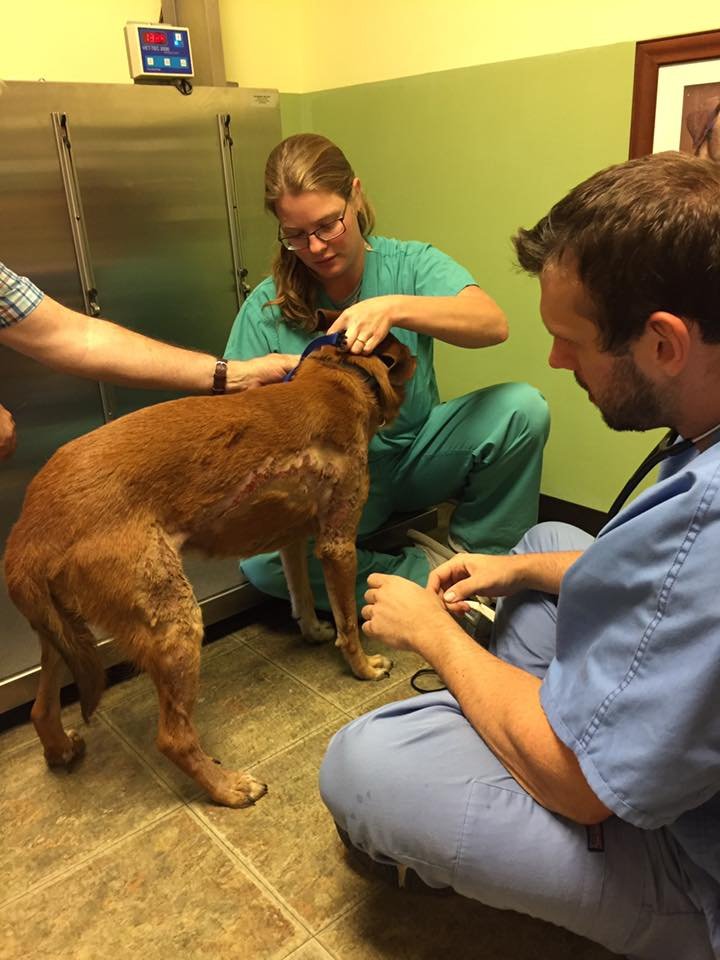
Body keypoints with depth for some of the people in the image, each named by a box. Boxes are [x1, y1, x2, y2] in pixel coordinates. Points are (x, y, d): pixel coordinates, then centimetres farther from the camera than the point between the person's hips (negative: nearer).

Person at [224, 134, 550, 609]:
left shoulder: (409, 263, -7)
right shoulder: (266, 308, -7)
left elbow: (494, 324, -25)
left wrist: (394, 308, -40)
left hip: (417, 452, 1)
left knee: (523, 408, -24)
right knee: (262, 562, -29)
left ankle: (479, 554, -3)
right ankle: (425, 574, -11)